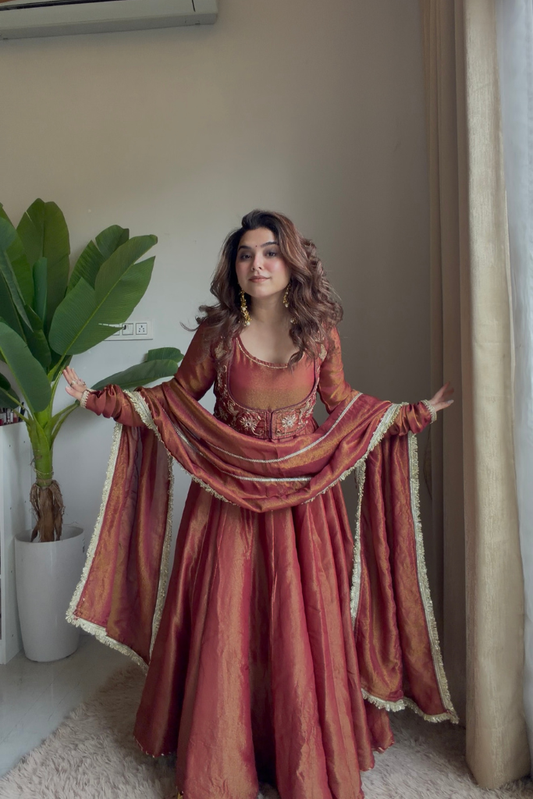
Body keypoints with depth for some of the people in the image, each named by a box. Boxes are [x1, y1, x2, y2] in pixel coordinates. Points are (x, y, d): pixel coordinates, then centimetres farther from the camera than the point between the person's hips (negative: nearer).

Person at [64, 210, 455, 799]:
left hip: (303, 497, 1)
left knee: (305, 628, 6)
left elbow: (342, 403, 9)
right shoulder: (217, 332, -6)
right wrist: (99, 400, 1)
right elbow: (176, 395, 6)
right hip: (228, 497, 0)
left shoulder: (320, 333, -4)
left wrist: (415, 415, 5)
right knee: (223, 626, 7)